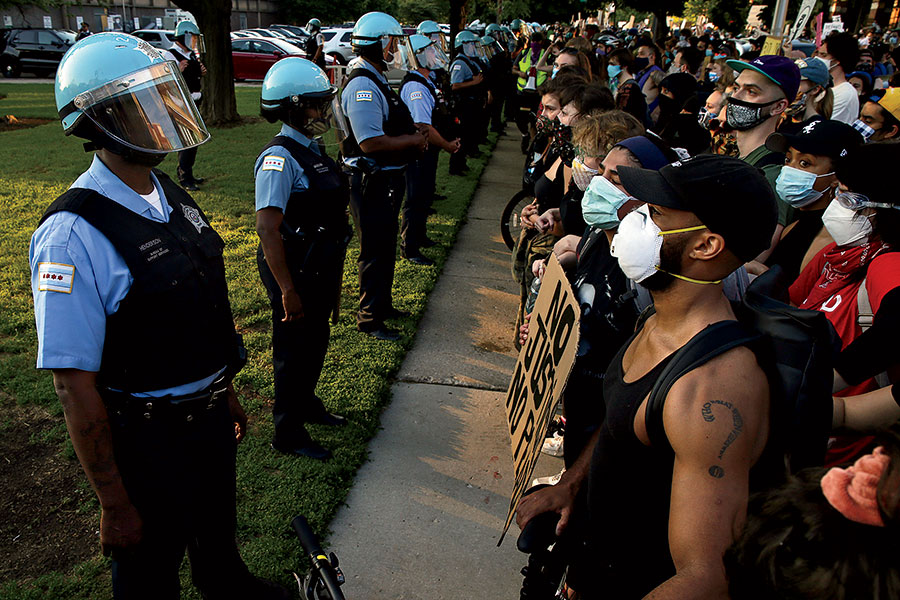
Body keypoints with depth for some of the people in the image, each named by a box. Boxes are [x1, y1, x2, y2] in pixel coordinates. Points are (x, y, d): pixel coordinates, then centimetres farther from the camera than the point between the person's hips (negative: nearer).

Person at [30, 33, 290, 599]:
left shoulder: (173, 196, 0)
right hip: (147, 441, -7)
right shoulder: (73, 235, -24)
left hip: (209, 417, 7)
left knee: (217, 534, 32)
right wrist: (115, 504, -16)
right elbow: (76, 387, -22)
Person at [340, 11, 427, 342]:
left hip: (385, 179, 11)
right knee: (376, 250, 0)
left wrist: (413, 136, 6)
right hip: (371, 181, -11)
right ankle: (370, 318, 14)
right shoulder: (362, 85, -21)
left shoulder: (376, 81, 14)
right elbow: (370, 142, -29)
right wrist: (412, 140, -17)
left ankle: (382, 304, 38)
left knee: (384, 246, 21)